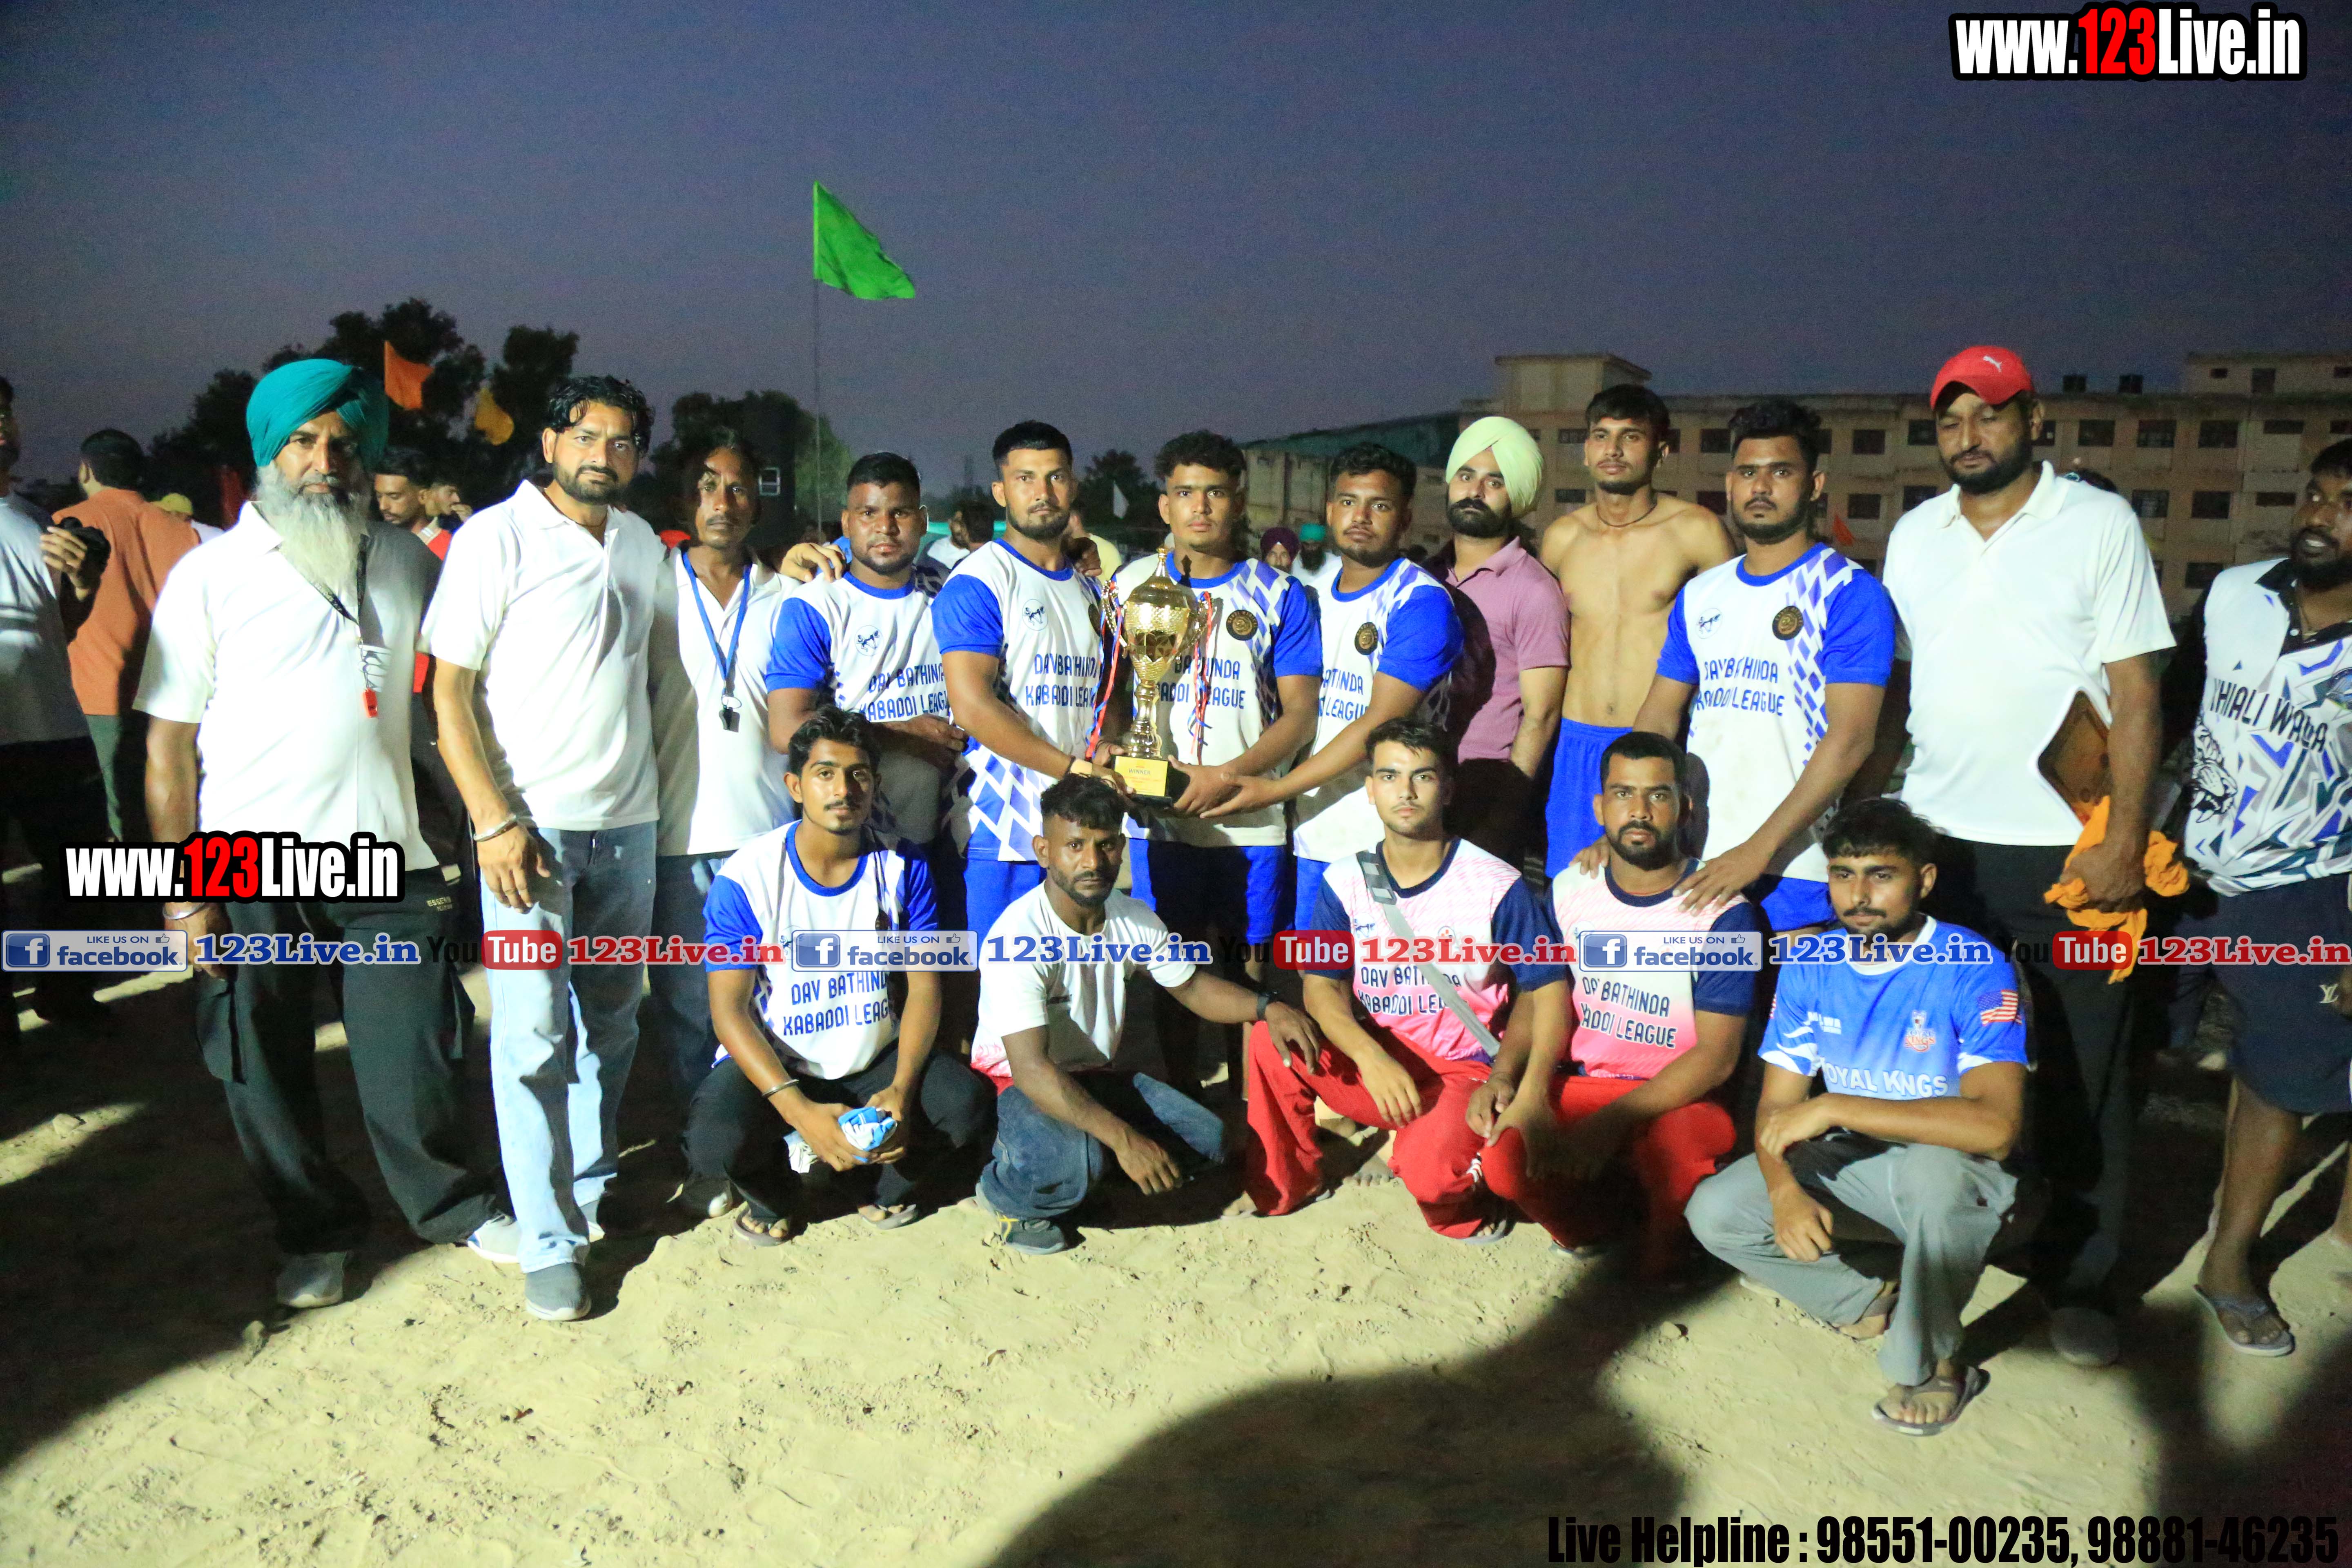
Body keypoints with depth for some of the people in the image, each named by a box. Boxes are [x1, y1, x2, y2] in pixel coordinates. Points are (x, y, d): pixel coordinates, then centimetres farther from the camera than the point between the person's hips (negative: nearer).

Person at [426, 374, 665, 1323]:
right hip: (530, 823, -5)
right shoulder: (496, 538, -6)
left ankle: (591, 1180, 31)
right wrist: (495, 822, -15)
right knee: (535, 1033, -5)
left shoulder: (644, 544, 11)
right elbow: (449, 689, -9)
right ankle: (548, 1240, 4)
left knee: (613, 1018, 14)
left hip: (628, 820, 6)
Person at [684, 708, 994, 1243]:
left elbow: (924, 985, -4)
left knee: (967, 1103, -24)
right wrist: (799, 1110, -27)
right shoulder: (747, 877, -14)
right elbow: (730, 1009, -14)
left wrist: (901, 1089, -20)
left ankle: (885, 1177, 10)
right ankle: (773, 1192, 7)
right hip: (774, 1063, -2)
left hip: (877, 1059, 2)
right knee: (714, 1145, -31)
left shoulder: (903, 867, -5)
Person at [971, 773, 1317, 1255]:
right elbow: (1032, 1067, -32)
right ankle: (1004, 1191, -3)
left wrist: (1266, 1008, -12)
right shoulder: (1015, 938, -28)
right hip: (1019, 1083, -6)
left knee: (1205, 1139, -10)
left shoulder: (1134, 920, -6)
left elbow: (1191, 985, 9)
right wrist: (1124, 1138, -40)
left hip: (1098, 1072, 7)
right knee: (1074, 1162, -36)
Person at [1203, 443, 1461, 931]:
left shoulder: (1420, 601, -11)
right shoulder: (1314, 594, 12)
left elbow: (1381, 723, -17)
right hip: (1314, 832, 6)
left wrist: (1275, 790, -16)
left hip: (1384, 840, -6)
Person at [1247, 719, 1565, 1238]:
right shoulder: (1345, 881, 0)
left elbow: (1549, 990, -4)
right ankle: (1283, 1189, 1)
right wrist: (1372, 1059, -25)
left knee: (1428, 1169, -33)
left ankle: (1460, 1213, 6)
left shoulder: (1497, 886, -9)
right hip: (1372, 1061, 3)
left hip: (1460, 1071, -3)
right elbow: (1322, 986, -6)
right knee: (1270, 1041, -23)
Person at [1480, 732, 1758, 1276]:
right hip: (1579, 1086, 3)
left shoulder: (1722, 913, -11)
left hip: (1677, 1100, -3)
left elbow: (1717, 1055, -15)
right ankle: (1591, 1229, 9)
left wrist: (1611, 1122, -26)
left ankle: (1660, 1250, -1)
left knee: (1673, 1148, -37)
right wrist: (1503, 1076, -12)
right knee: (1505, 1158, -26)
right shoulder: (1569, 891, 4)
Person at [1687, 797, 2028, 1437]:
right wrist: (1785, 1191, -25)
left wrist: (1835, 1108, -34)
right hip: (1852, 1167, 5)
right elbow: (1777, 1106, -3)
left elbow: (1995, 1125, -35)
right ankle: (1872, 1308, 8)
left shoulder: (1974, 970, -21)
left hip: (1956, 1174, -5)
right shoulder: (1812, 967, -4)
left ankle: (1930, 1362, -13)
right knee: (1715, 1212, -15)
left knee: (1937, 1169, -40)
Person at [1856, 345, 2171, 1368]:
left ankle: (2078, 1278, 20)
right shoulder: (1914, 535, 9)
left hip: (2068, 849, -3)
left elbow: (2137, 692, -5)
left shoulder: (2102, 524, -2)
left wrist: (2125, 837, -13)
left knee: (2082, 1077, 5)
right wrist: (1857, 816, 7)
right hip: (1938, 841, 4)